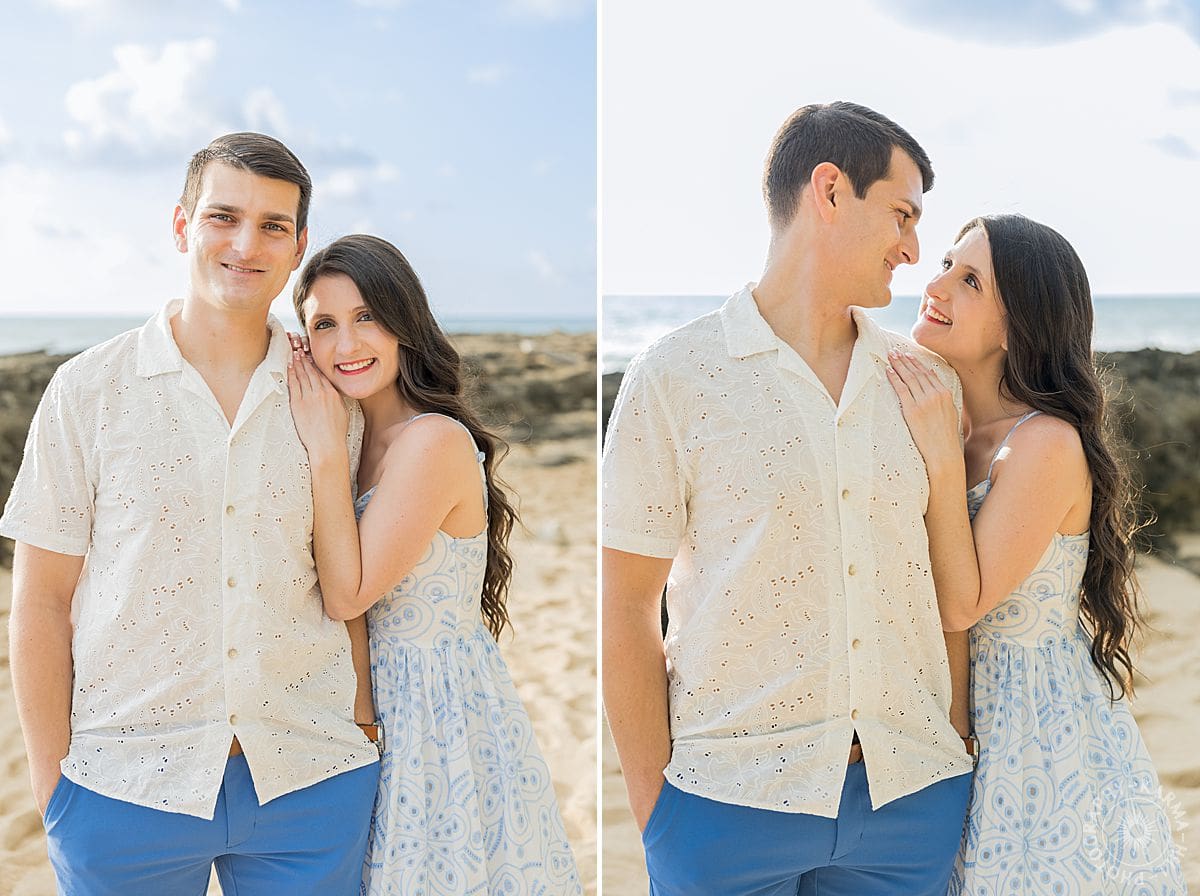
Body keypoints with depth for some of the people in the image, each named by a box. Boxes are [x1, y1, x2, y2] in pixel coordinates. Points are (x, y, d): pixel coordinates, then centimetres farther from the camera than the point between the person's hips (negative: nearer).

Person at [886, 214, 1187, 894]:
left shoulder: (1048, 443, -22)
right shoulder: (960, 429, 1)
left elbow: (962, 604, -21)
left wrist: (943, 460, -26)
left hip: (1045, 734, -7)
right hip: (970, 720, 7)